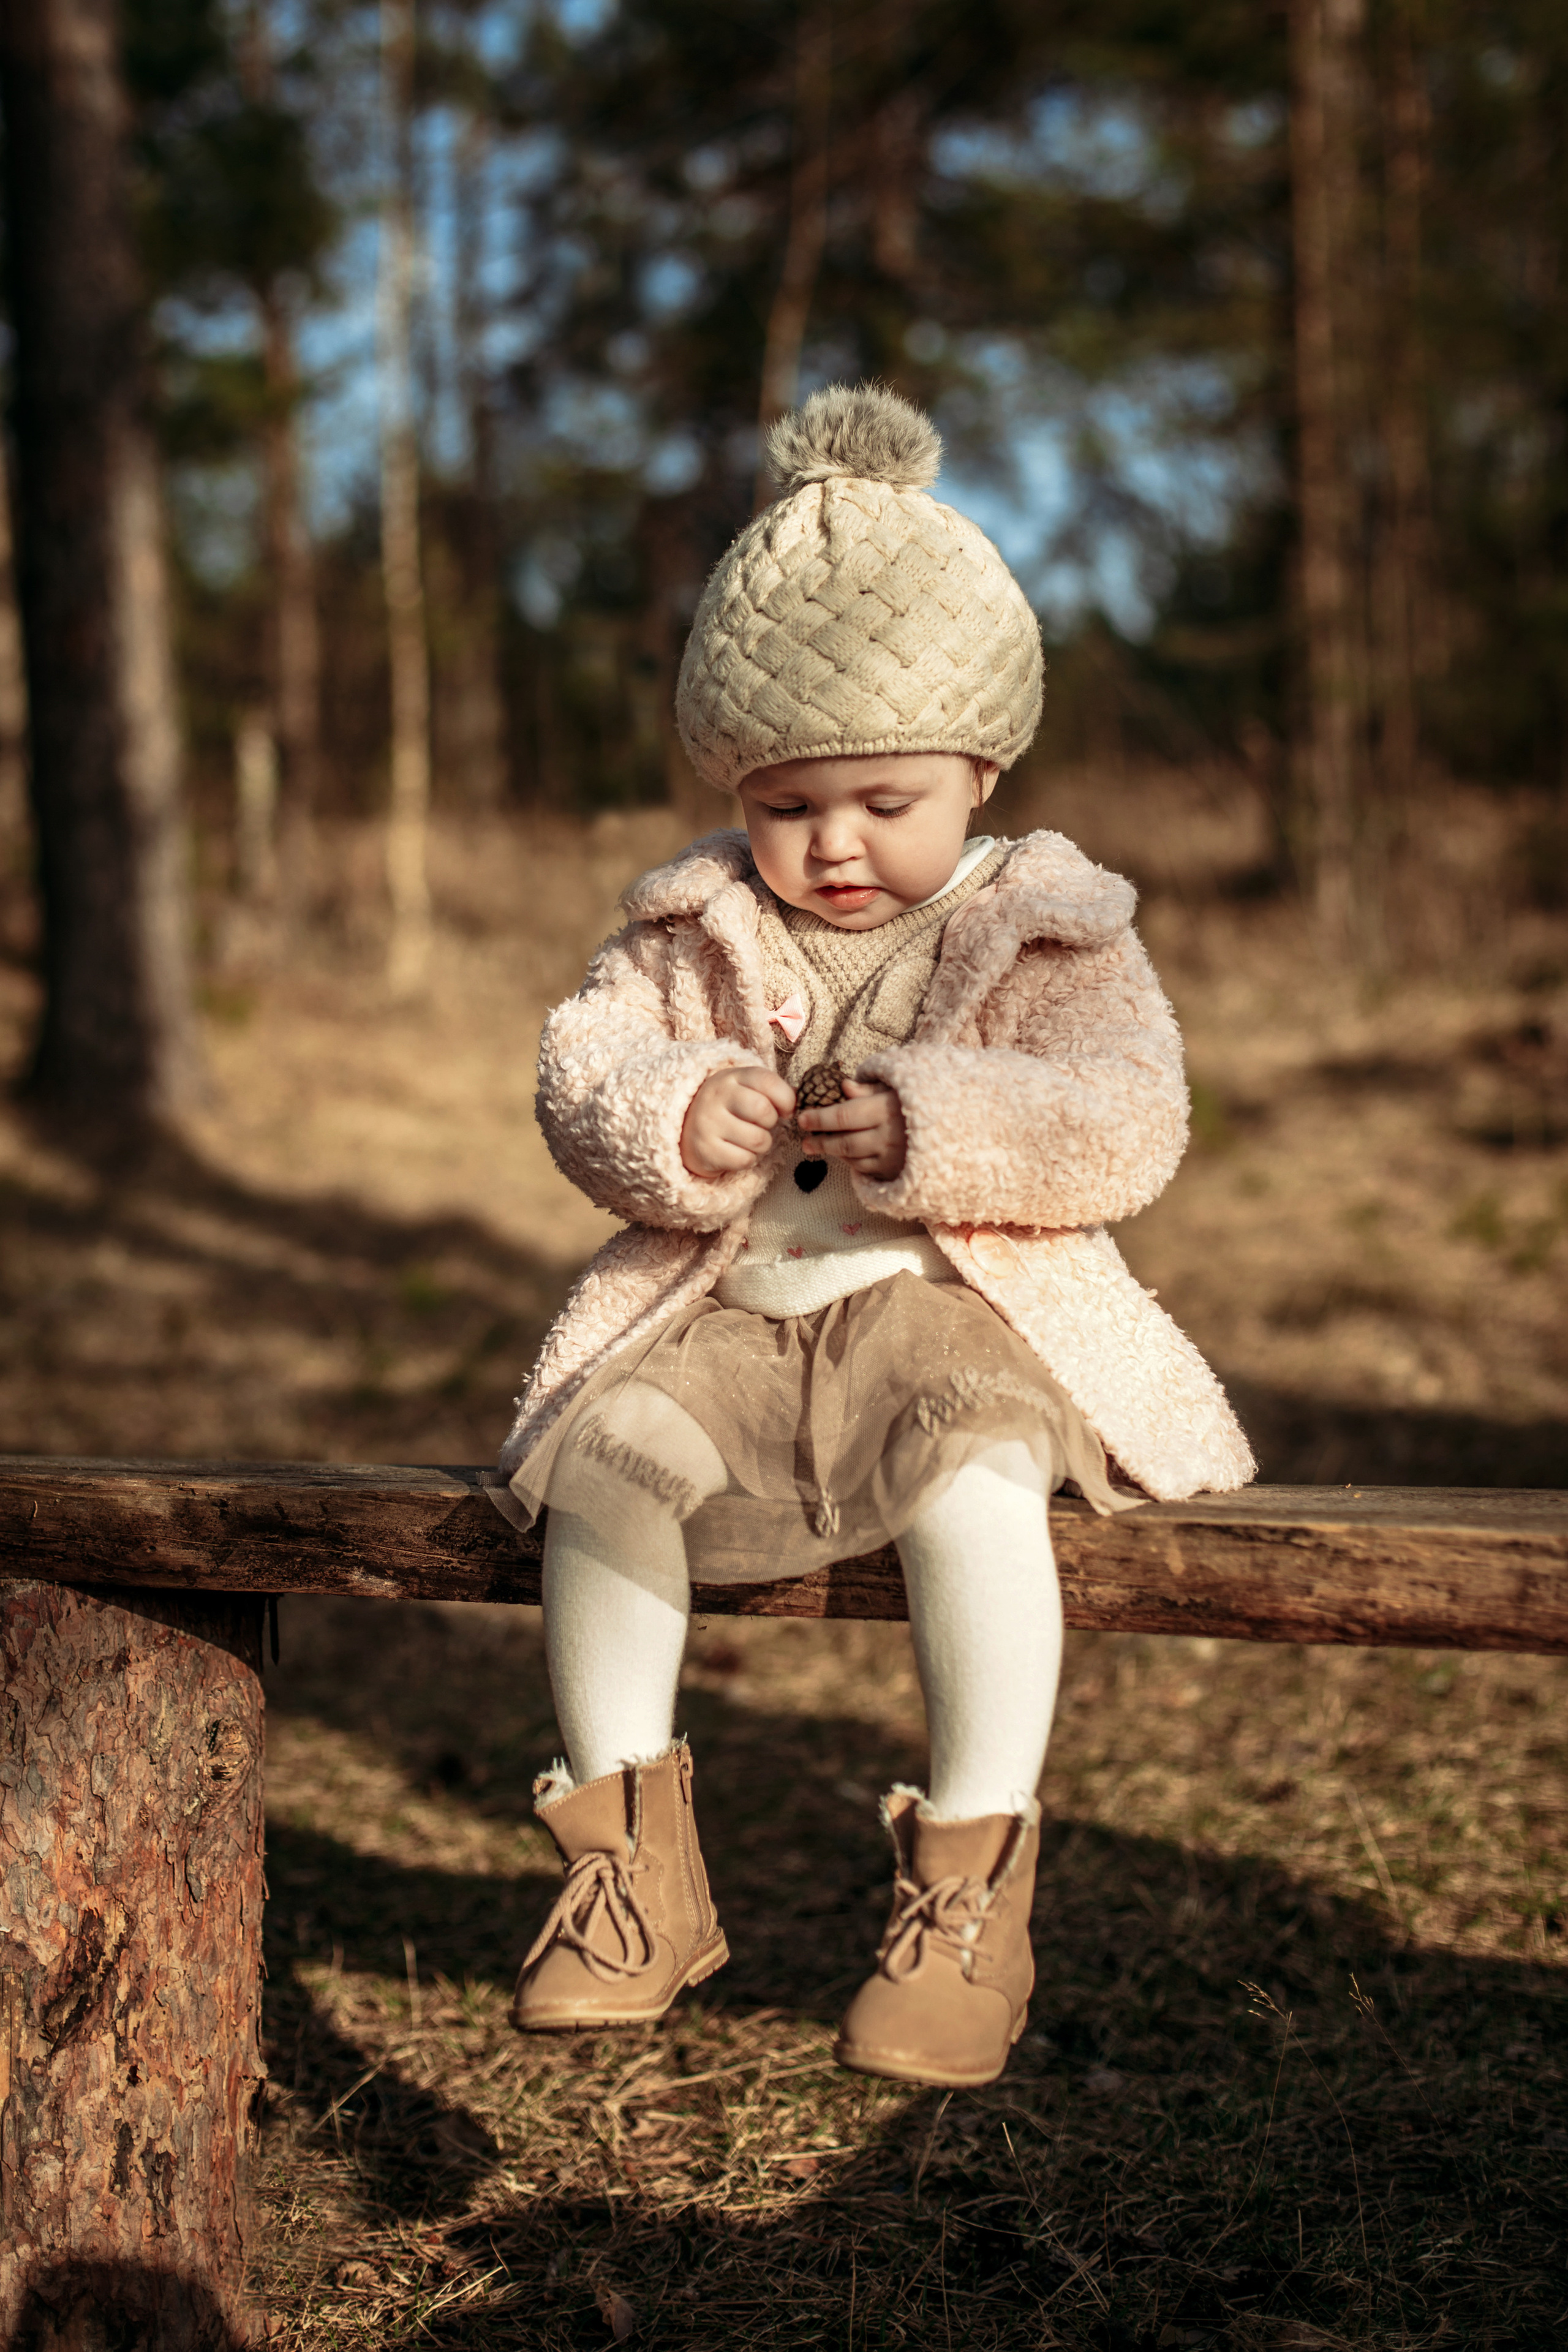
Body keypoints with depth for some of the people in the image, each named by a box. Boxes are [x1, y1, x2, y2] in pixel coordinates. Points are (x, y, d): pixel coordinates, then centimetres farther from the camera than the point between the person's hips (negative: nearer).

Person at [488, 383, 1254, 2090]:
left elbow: (1125, 1123, -9)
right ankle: (634, 1860, -10)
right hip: (730, 1314, 4)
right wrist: (667, 1121, -20)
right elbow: (579, 1071, 4)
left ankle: (974, 1883, -23)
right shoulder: (697, 931, 11)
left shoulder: (1046, 939, 3)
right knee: (601, 1454, -23)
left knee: (973, 1472, -35)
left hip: (959, 1313, -3)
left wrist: (941, 1127, -25)